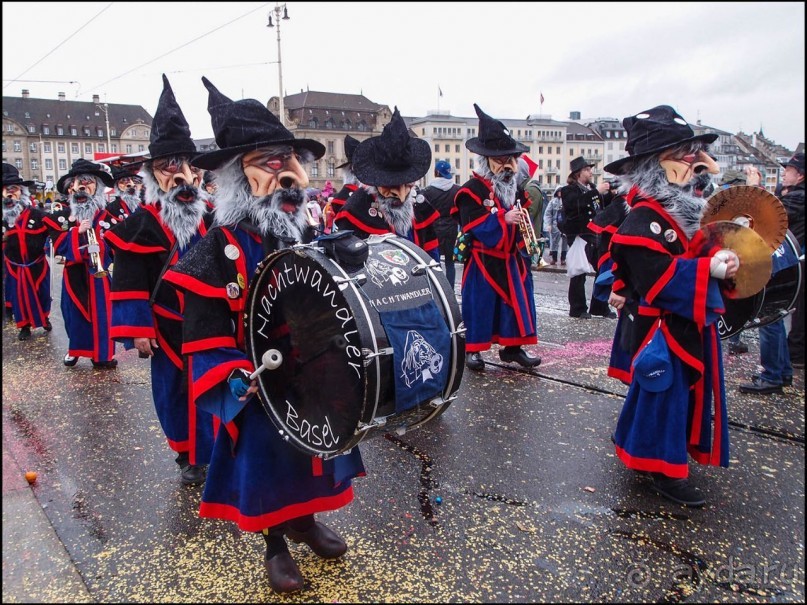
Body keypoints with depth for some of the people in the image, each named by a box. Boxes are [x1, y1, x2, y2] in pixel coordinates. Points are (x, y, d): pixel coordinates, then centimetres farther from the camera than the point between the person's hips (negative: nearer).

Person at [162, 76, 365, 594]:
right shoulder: (218, 248, -15)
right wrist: (233, 378, -27)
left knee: (313, 453, 20)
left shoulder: (309, 236, 2)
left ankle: (305, 520, 46)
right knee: (267, 462, 11)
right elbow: (204, 327, -17)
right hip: (260, 390, -5)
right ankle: (275, 544, 35)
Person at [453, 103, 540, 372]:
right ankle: (472, 349, 14)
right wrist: (504, 219, -26)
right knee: (480, 304, 1)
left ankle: (513, 346, 22)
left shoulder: (515, 188, 11)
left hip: (511, 259, 7)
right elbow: (472, 226, -22)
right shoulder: (472, 190, -12)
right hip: (483, 261, -7)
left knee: (516, 301, 9)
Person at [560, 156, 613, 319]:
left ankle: (600, 307, 16)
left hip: (595, 235, 7)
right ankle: (578, 309, 5)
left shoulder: (591, 188, 20)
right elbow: (576, 204, -25)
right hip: (579, 236, -7)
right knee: (579, 273, -3)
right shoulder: (569, 190, -2)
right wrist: (596, 192, -24)